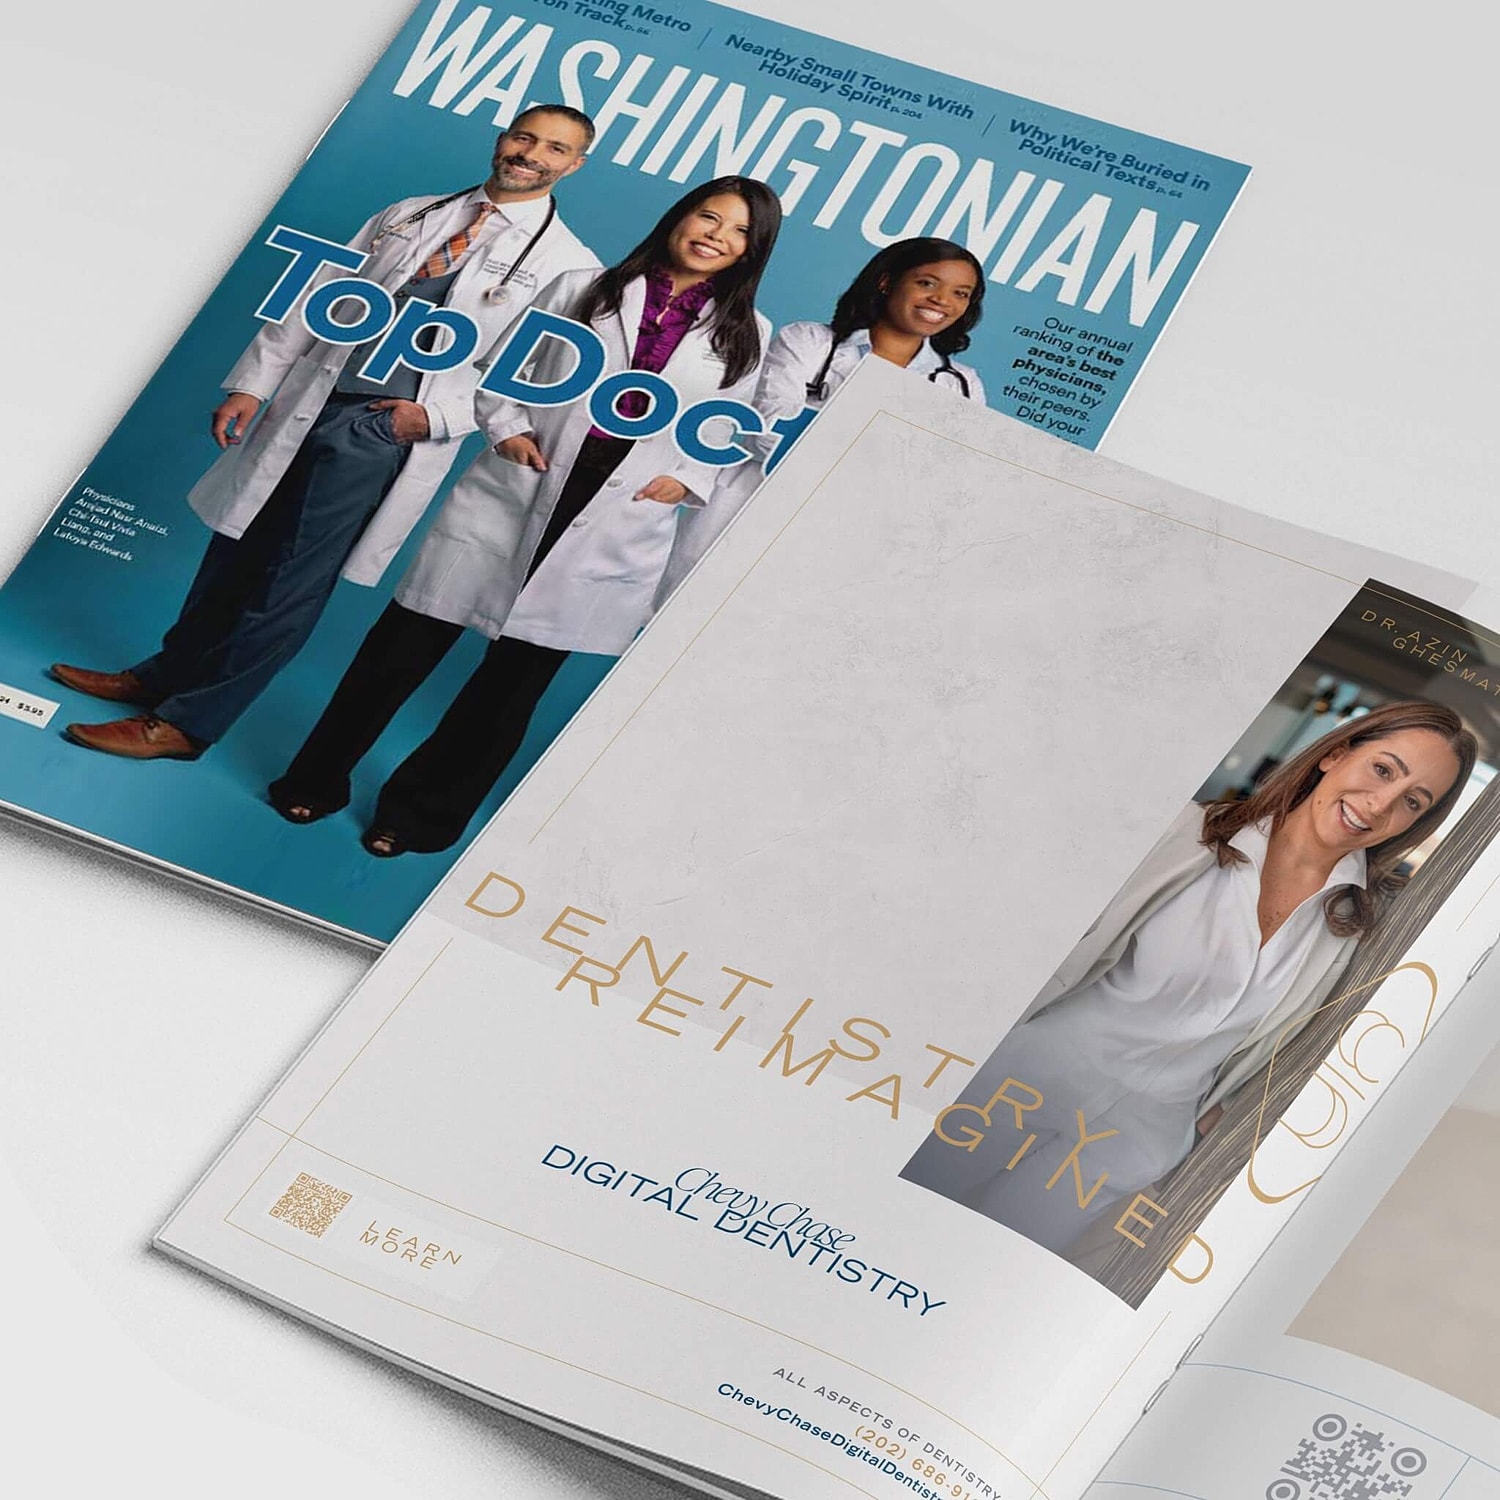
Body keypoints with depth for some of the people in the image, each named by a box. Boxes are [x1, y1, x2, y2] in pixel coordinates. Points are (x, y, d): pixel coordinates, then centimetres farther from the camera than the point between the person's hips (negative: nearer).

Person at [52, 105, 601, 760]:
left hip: (384, 436, -4)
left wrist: (438, 415, -12)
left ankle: (184, 723, 8)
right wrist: (252, 384, 6)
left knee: (288, 587, -2)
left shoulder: (570, 266, -2)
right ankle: (163, 676, 31)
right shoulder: (408, 217, 13)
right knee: (234, 557, 12)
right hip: (302, 412, 4)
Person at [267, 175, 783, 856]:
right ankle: (316, 781, 17)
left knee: (516, 677, 6)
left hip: (616, 524, 1)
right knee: (407, 646, 2)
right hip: (514, 492, -1)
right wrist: (507, 428, -5)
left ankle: (417, 813, 20)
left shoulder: (745, 334, 8)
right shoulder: (581, 290, 5)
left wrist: (685, 476, -3)